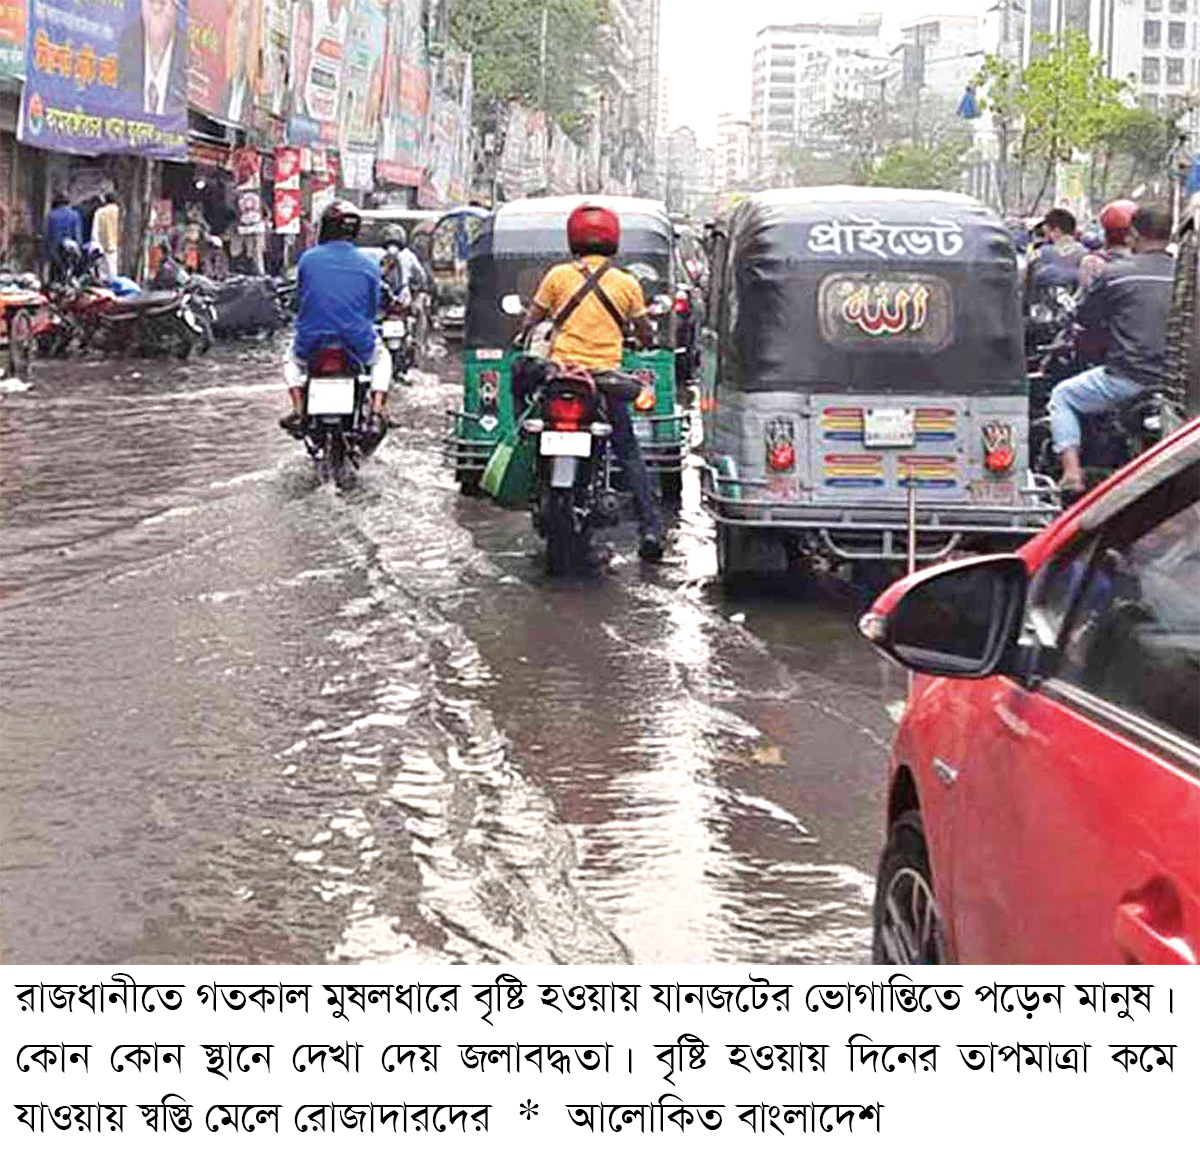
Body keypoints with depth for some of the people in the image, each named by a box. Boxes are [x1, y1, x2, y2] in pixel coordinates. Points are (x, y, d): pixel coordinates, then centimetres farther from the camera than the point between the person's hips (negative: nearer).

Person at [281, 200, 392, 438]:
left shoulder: (308, 258, -2)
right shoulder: (368, 264, -2)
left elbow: (299, 301, 10)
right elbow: (373, 309, 6)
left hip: (312, 345, 1)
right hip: (357, 345, 0)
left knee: (292, 359, 35)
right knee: (382, 357, 32)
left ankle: (298, 411, 14)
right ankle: (376, 413, 11)